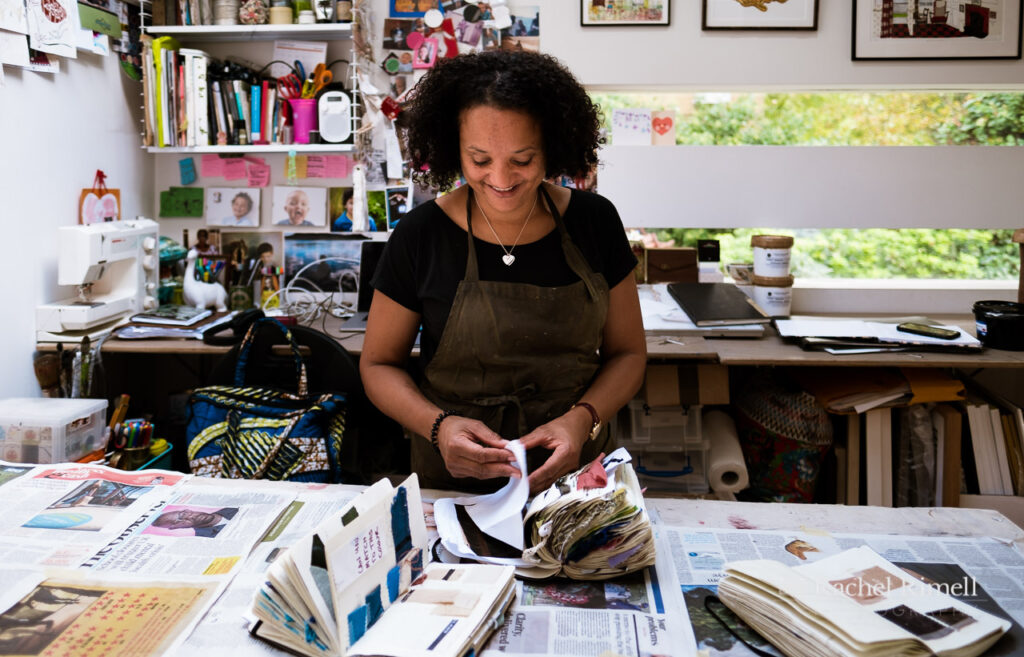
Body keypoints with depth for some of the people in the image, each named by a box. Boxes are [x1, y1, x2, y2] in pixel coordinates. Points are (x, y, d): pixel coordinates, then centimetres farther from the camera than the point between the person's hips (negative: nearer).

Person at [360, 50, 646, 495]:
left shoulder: (595, 222, 0)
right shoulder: (421, 235, -5)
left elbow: (627, 353, 7)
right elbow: (378, 364, 4)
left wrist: (582, 419, -13)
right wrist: (438, 425, -15)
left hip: (574, 471, 1)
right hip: (452, 480, 0)